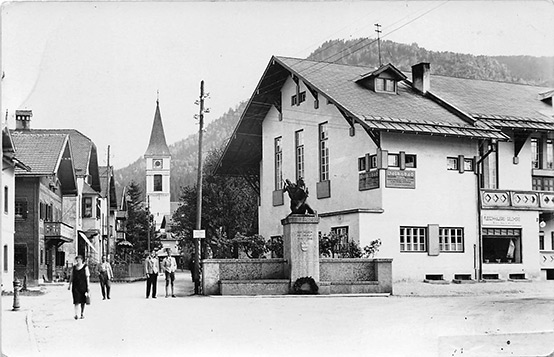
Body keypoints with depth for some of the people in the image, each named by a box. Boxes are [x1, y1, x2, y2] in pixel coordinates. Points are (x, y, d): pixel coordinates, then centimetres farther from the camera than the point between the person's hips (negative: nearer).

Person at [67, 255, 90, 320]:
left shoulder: (85, 267, 1)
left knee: (83, 300, 6)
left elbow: (87, 277, -2)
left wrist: (88, 286, -7)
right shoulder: (74, 267, 10)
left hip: (83, 285, -1)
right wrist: (70, 285, 8)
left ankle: (82, 314, 16)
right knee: (76, 300, -9)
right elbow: (71, 277, 14)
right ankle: (76, 314, -14)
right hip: (75, 286, 1)